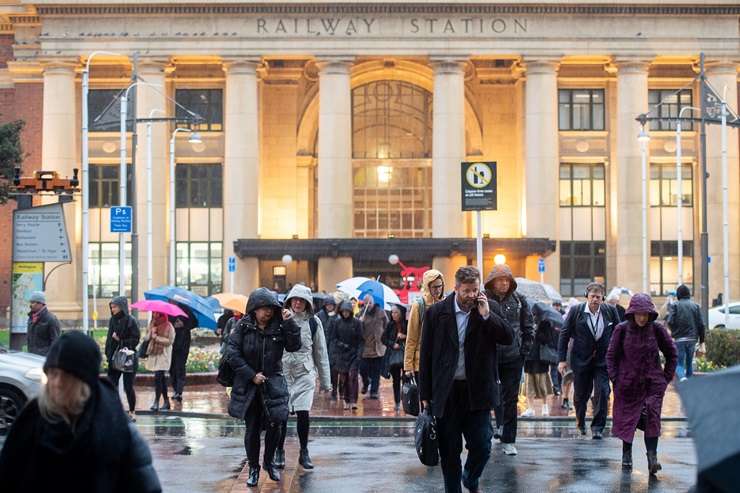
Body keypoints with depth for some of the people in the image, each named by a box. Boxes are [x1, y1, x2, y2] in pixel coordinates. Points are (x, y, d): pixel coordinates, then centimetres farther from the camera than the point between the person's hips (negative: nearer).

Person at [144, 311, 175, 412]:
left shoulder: (168, 326, -7)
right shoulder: (152, 325, 13)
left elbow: (170, 340, -11)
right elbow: (147, 338, 10)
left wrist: (157, 337, -14)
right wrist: (151, 332, -8)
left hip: (163, 355, -6)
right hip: (153, 354, 6)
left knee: (158, 378, -14)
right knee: (162, 378, 11)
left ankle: (156, 402, -13)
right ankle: (166, 402, 17)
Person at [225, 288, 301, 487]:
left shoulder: (278, 326, -2)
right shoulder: (243, 326, -5)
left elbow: (294, 346, -11)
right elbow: (232, 353, -9)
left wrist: (289, 323, -22)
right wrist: (252, 375, -12)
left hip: (273, 383, 1)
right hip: (248, 385, -1)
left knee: (274, 425, -2)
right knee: (252, 428, 4)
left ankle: (269, 461, 24)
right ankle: (253, 468, 19)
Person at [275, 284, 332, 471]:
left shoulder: (313, 322, 5)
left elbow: (321, 352, 10)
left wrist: (325, 380, 11)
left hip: (305, 373, 1)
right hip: (282, 372, -1)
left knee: (303, 413, -5)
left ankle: (304, 453, 11)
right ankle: (279, 452, 17)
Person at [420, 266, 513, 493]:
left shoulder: (490, 308, 2)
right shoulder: (436, 312, -1)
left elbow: (508, 338, -7)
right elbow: (426, 355, 2)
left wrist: (486, 315, -16)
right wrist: (425, 395, 2)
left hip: (477, 391, 0)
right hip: (446, 392, 0)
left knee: (482, 447, 1)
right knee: (449, 452, 6)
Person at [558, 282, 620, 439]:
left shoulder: (610, 311, -3)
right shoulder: (576, 311, -6)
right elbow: (564, 334, -2)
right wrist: (562, 359, -5)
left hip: (603, 360, 0)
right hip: (581, 360, 0)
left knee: (602, 393, -10)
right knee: (581, 394, 11)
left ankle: (598, 427, 0)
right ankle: (580, 421, 38)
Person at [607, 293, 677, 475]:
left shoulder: (657, 329, -6)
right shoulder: (622, 329, -7)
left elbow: (672, 354, 6)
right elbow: (611, 356, 3)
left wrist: (666, 378, 1)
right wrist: (615, 379, -5)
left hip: (652, 383, -1)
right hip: (628, 383, 1)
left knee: (651, 417, -13)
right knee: (627, 419, 9)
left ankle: (652, 457, -14)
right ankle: (626, 455, 24)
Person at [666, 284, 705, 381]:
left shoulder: (675, 305, -4)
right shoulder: (695, 306, 5)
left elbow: (670, 321, -14)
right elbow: (701, 324, 2)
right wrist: (701, 339, 7)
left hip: (679, 339, -3)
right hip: (692, 338, 3)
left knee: (679, 363, -1)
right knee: (689, 362, 17)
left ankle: (682, 378, -27)